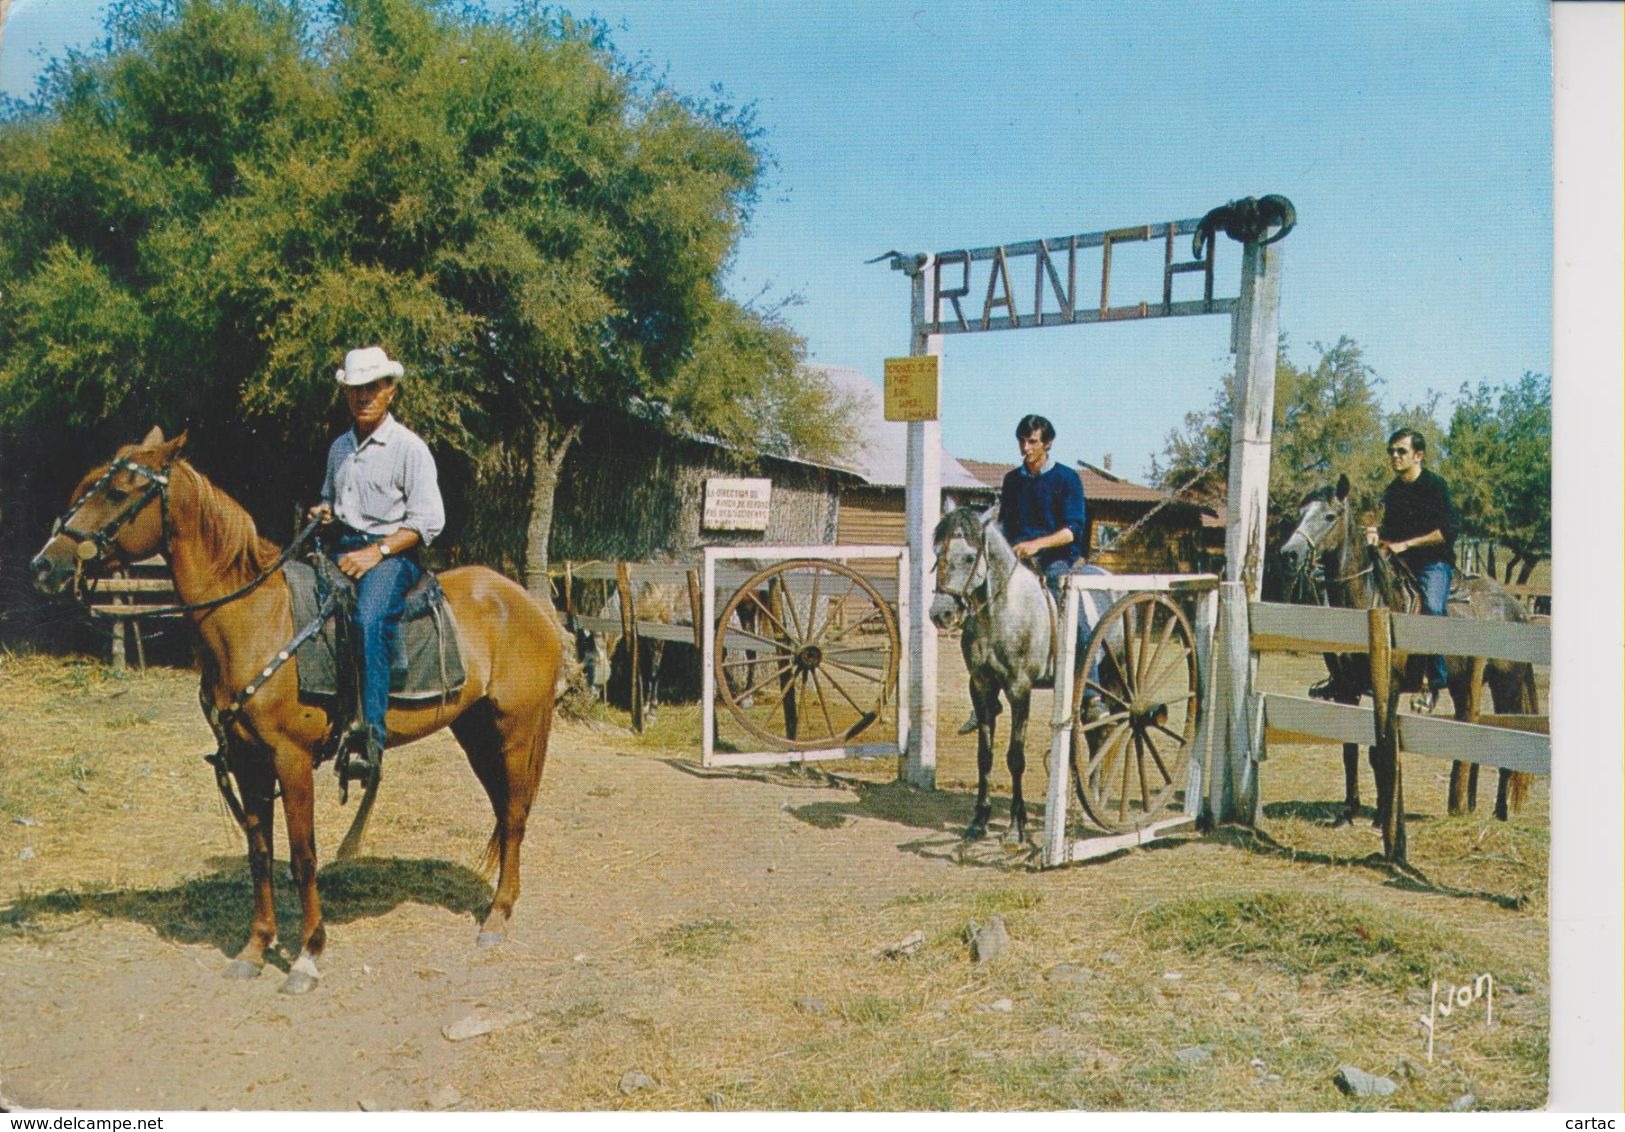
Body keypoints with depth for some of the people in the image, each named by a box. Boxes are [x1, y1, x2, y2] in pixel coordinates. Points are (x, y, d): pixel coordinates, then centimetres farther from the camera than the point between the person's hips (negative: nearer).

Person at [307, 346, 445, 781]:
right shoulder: (339, 447, 17)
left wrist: (376, 551, -18)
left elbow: (428, 520, -8)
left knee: (369, 619, -34)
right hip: (342, 547, 7)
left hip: (392, 551, -7)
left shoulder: (409, 447, -2)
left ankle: (371, 739, -38)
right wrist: (324, 511, 8)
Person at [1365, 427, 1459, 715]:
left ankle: (1432, 683, -25)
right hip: (1400, 564, 7)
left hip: (1434, 563, -7)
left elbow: (1449, 530, -12)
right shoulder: (1391, 491, 12)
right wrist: (1378, 537, -2)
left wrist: (1406, 544, -15)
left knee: (1432, 607, -30)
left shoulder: (1435, 484, -6)